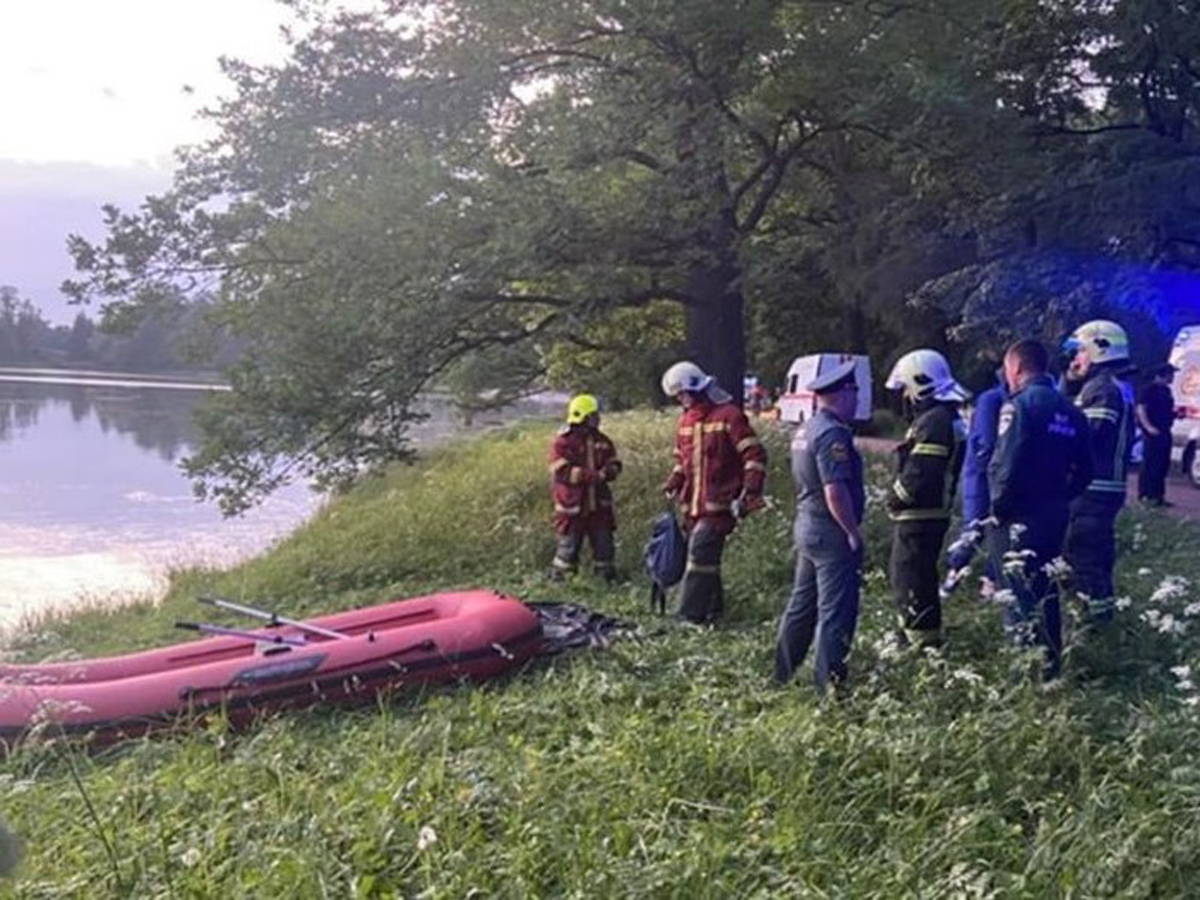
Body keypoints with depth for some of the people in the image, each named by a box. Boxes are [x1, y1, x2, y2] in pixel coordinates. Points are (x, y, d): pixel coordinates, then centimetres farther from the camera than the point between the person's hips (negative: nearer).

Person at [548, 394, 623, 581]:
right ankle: (558, 580, 16)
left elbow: (614, 464, 13)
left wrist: (608, 471, -14)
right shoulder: (562, 442, -10)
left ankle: (606, 577, 24)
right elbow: (563, 472, -19)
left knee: (604, 545, 11)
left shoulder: (601, 440, 9)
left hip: (599, 505, 6)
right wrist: (594, 475, -25)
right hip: (573, 506, -6)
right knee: (569, 546, 2)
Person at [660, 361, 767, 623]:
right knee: (703, 554, 11)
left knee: (701, 550, -14)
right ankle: (713, 608, 23)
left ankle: (691, 613, -12)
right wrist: (674, 482, 7)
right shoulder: (685, 420, 14)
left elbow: (755, 454, -12)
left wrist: (750, 490, -20)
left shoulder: (728, 415, -9)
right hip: (693, 504, 8)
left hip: (719, 503, -8)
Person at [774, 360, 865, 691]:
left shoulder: (806, 430, 13)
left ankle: (781, 676, 27)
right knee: (836, 612, -3)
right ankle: (828, 683, 0)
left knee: (802, 606, 18)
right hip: (831, 532, -10)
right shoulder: (832, 433, -18)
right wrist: (853, 533, -17)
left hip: (806, 525, 10)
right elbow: (835, 491, -25)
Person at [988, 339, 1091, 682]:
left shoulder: (1019, 405, -15)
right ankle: (1051, 663, 27)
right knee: (1046, 591, 18)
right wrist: (1059, 498, 16)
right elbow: (1084, 470, 12)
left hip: (1018, 518, -8)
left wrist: (998, 507, -11)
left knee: (1018, 596, 0)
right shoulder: (1068, 410, 10)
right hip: (1054, 514, 8)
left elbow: (1006, 466, -23)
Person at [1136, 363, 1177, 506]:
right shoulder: (1148, 389, -9)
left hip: (1164, 432, 9)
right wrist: (1148, 427, -24)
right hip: (1152, 433, -9)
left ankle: (1158, 495, 15)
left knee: (1163, 464, 10)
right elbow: (1141, 409, -15)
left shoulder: (1166, 390, 17)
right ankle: (1145, 495, -4)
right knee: (1150, 463, -8)